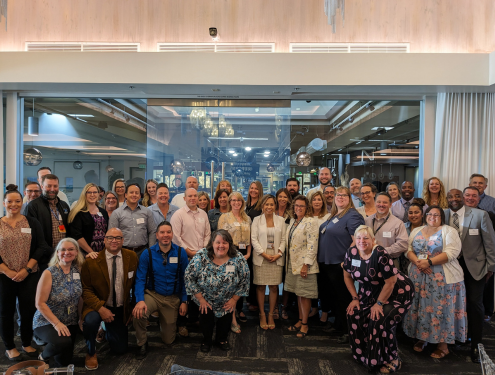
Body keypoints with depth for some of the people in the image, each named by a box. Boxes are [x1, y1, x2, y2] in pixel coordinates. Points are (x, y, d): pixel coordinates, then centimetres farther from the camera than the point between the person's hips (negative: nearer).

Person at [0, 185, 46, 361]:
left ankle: (27, 344, 26)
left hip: (29, 276, 0)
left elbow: (41, 247, -2)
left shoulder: (32, 223, 1)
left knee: (28, 310, 6)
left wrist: (26, 270, -11)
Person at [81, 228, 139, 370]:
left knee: (120, 349, 7)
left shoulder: (132, 257, -6)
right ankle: (91, 353, -4)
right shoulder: (91, 261, -14)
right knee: (91, 321, -37)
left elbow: (136, 282, 5)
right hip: (98, 305, -2)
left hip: (121, 309, 3)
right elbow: (86, 289, -12)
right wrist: (100, 308, -25)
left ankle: (107, 331, 42)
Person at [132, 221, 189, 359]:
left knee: (168, 340, 9)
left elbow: (185, 279, -2)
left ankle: (164, 321, 45)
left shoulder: (180, 253, -8)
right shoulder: (147, 254, -10)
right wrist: (140, 300, -26)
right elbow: (140, 279, -11)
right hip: (152, 294, -1)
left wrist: (184, 301, -4)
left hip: (173, 298, 1)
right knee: (138, 314, -33)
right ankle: (142, 344, -2)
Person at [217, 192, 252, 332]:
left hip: (244, 254, 5)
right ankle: (233, 319, -1)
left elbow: (249, 238, 15)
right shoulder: (224, 217, 0)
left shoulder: (247, 219, 14)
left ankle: (239, 309, 30)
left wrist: (248, 253, 3)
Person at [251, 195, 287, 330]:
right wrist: (264, 254, -10)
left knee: (274, 287, 4)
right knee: (261, 287, 3)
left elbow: (283, 239, 6)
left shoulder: (281, 220, 7)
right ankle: (262, 315, 17)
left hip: (276, 258, 1)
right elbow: (254, 239, -2)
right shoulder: (257, 220, 2)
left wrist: (279, 253, -9)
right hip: (260, 258, -1)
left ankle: (271, 314, 18)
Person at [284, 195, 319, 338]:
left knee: (304, 295, 2)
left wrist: (306, 264, -21)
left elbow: (312, 245, -18)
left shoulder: (310, 222, -13)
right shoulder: (292, 221, 12)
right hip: (293, 264, 7)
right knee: (298, 294, 15)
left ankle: (305, 324, 15)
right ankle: (300, 320, 27)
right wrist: (288, 261, 15)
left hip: (304, 264, -7)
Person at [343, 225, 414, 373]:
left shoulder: (380, 254, -28)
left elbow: (390, 282, -23)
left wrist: (379, 303, -15)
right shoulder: (351, 253, -11)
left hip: (397, 292, -6)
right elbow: (347, 276, 3)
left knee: (381, 321, -20)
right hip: (371, 293, 6)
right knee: (354, 315, -4)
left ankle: (392, 360, 4)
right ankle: (362, 353, 19)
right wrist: (355, 298, 0)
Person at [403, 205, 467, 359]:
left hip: (442, 278, -4)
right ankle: (422, 338, 23)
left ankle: (443, 344, 12)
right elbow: (409, 250, 6)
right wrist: (417, 262, -14)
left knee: (440, 309, 0)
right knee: (421, 307, 9)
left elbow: (452, 252, -13)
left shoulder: (448, 231, -1)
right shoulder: (416, 231, 13)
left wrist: (429, 262, -18)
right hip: (419, 276, 4)